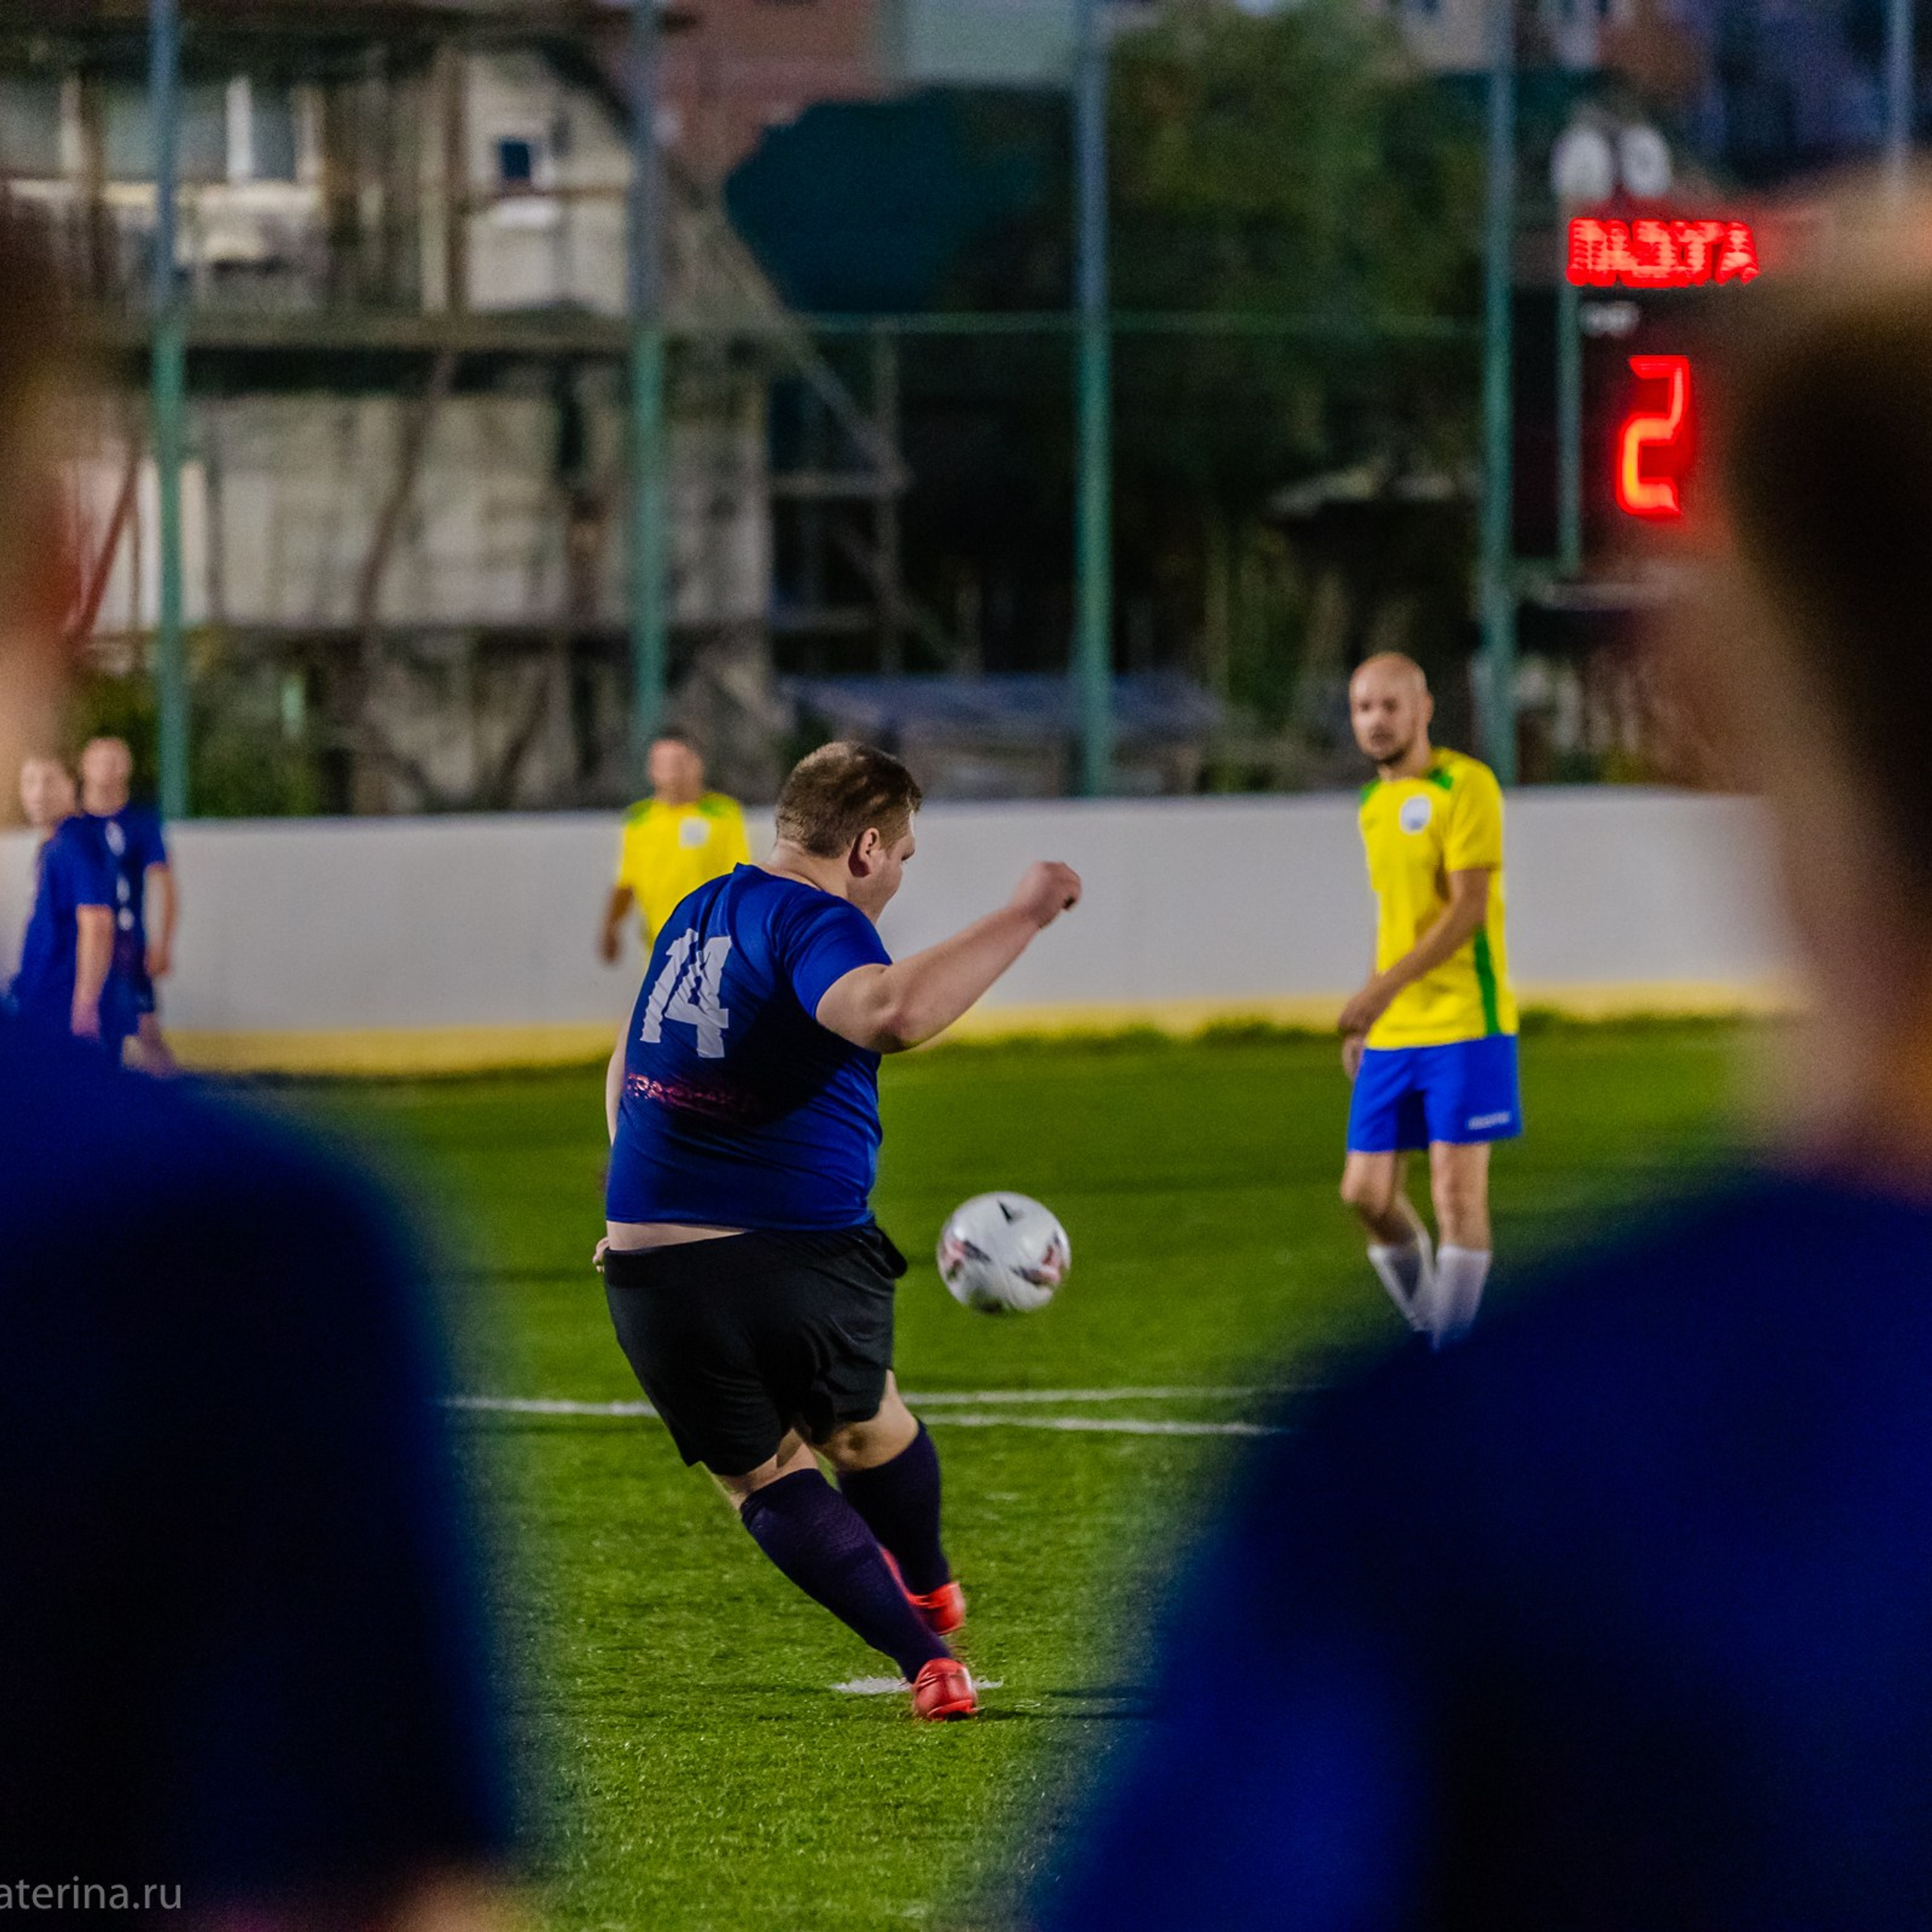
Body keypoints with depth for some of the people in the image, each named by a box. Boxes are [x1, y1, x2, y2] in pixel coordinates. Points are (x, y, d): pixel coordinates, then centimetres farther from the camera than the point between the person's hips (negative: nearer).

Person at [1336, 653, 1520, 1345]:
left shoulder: (1465, 786, -9)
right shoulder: (1373, 803, 15)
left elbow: (1468, 910, -16)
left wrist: (1385, 988, -22)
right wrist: (1362, 1020, 20)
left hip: (1463, 1025, -7)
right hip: (1391, 1032, 7)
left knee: (1458, 1192, -8)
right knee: (1367, 1192, 3)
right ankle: (1430, 1328, 21)